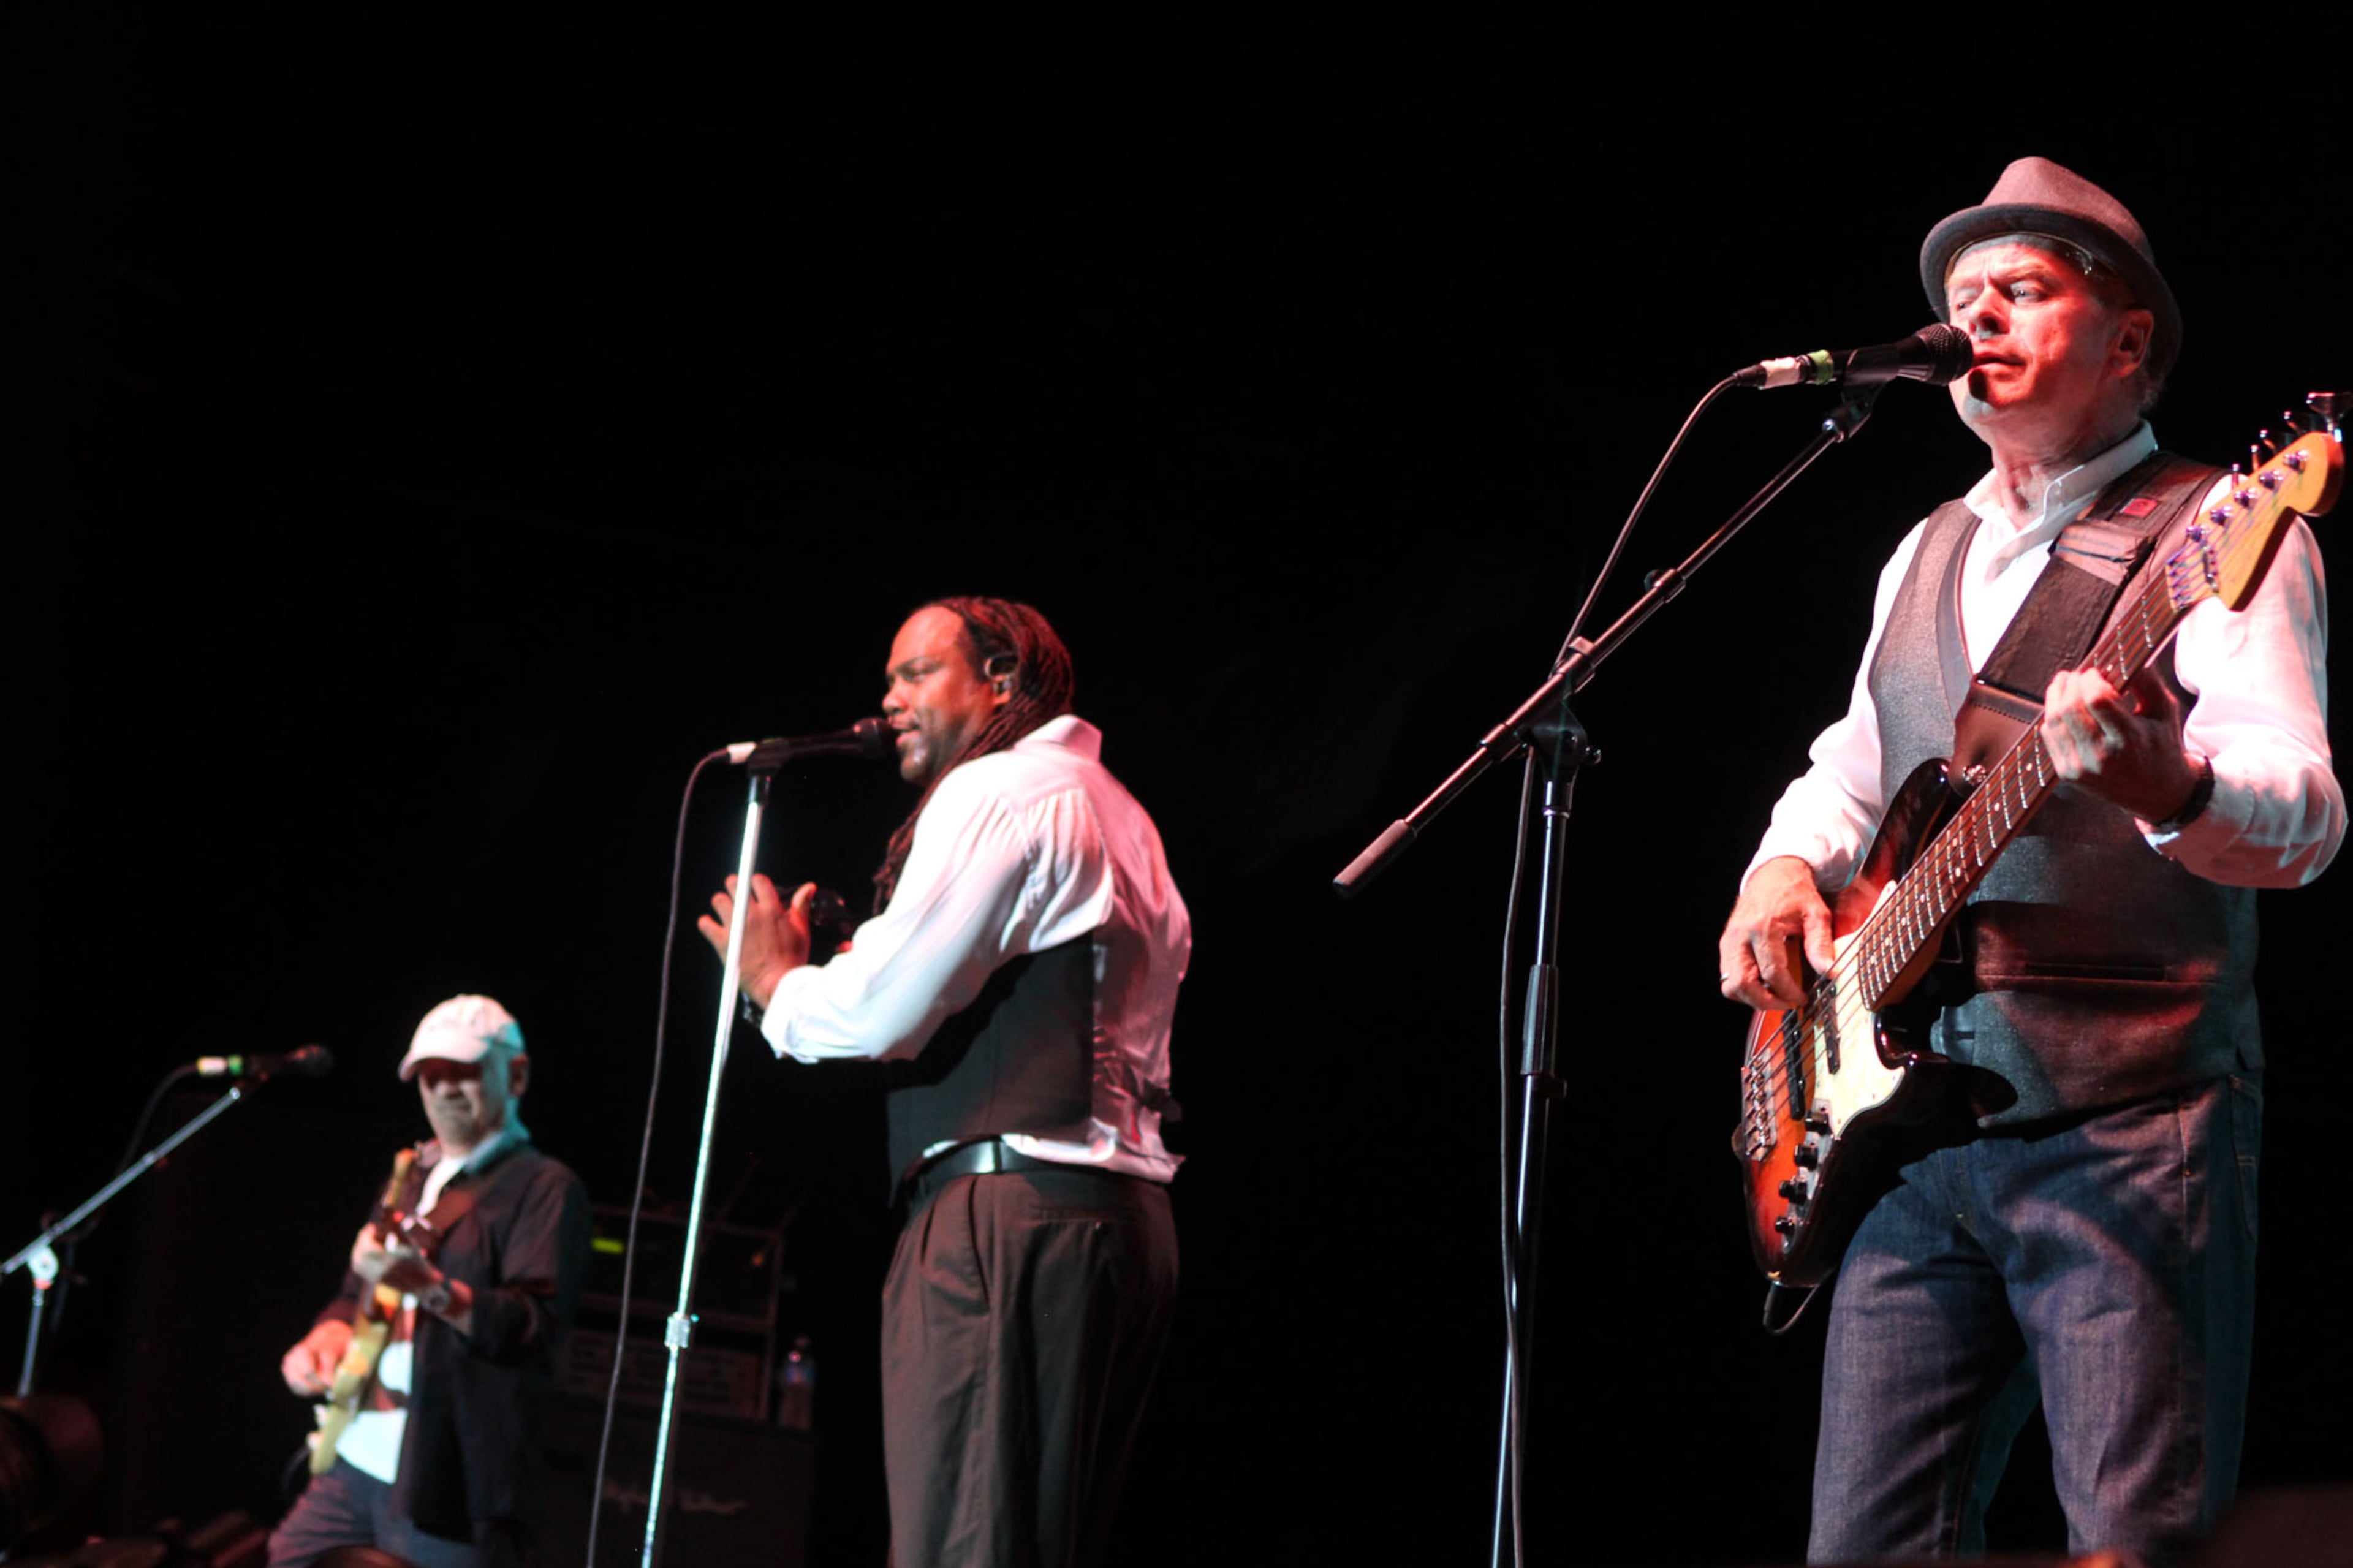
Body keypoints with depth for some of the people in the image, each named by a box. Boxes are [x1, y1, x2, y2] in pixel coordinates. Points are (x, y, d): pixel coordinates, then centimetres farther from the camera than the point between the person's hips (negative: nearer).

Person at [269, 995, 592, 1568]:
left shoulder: (544, 1189, -6)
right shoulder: (413, 1178, 19)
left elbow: (538, 1325, -19)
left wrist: (429, 1288, -35)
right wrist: (328, 1335, 5)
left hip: (448, 1484, -8)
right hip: (353, 1463, 8)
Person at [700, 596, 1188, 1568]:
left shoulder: (997, 792, -5)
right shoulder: (1119, 815, 25)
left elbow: (876, 1012, -12)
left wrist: (775, 978, 8)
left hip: (1010, 1207, -10)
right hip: (1126, 1216, 10)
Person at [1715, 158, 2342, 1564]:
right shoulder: (1929, 556, 21)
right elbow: (1851, 771, 32)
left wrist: (2166, 785, -39)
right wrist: (1787, 867, 8)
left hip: (2129, 1130, -6)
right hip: (1916, 1128, 7)